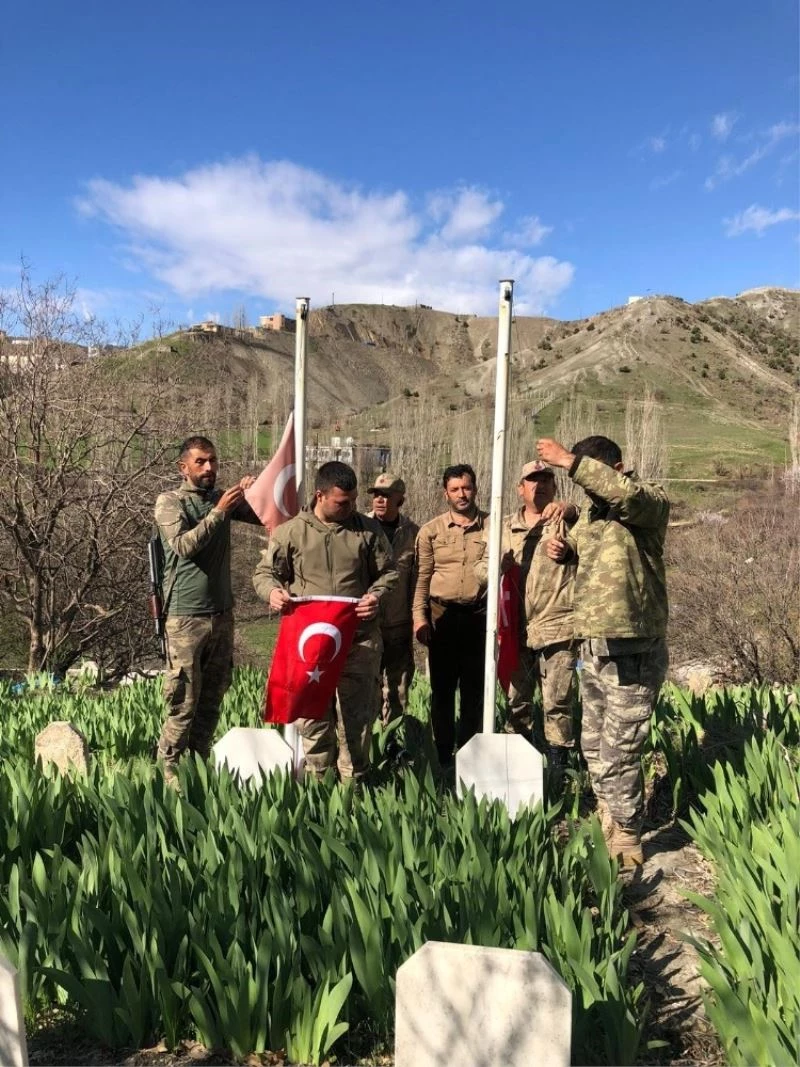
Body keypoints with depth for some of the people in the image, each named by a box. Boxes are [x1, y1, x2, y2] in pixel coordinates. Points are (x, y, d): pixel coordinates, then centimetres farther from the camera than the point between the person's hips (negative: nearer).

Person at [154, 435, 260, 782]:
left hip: (222, 613, 6)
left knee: (213, 696, 12)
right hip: (186, 617, -5)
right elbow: (183, 545, -19)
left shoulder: (222, 498, 10)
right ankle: (170, 770, 11)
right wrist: (219, 512, -21)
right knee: (184, 700, -2)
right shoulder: (170, 502, -4)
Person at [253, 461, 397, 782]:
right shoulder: (291, 532, 2)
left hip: (359, 639, 1)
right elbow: (265, 572, 10)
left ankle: (354, 784, 20)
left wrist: (376, 595, -8)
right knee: (312, 714, 7)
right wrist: (272, 591, -12)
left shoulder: (368, 529, 5)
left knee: (357, 714, 6)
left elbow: (388, 572, 11)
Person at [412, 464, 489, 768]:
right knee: (442, 686, 6)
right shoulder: (431, 531, 6)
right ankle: (443, 754, 19)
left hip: (479, 615, 0)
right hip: (443, 615, 1)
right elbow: (422, 577, 6)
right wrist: (419, 616, -2)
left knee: (474, 687, 8)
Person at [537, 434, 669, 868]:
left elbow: (627, 493, -35)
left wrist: (569, 461, -31)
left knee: (618, 754, -1)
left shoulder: (649, 502, -11)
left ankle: (626, 843, 17)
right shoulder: (589, 513, 13)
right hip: (593, 649, 8)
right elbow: (582, 550, 30)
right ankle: (609, 817, 42)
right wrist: (564, 550, 7)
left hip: (632, 653, -8)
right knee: (594, 746, 20)